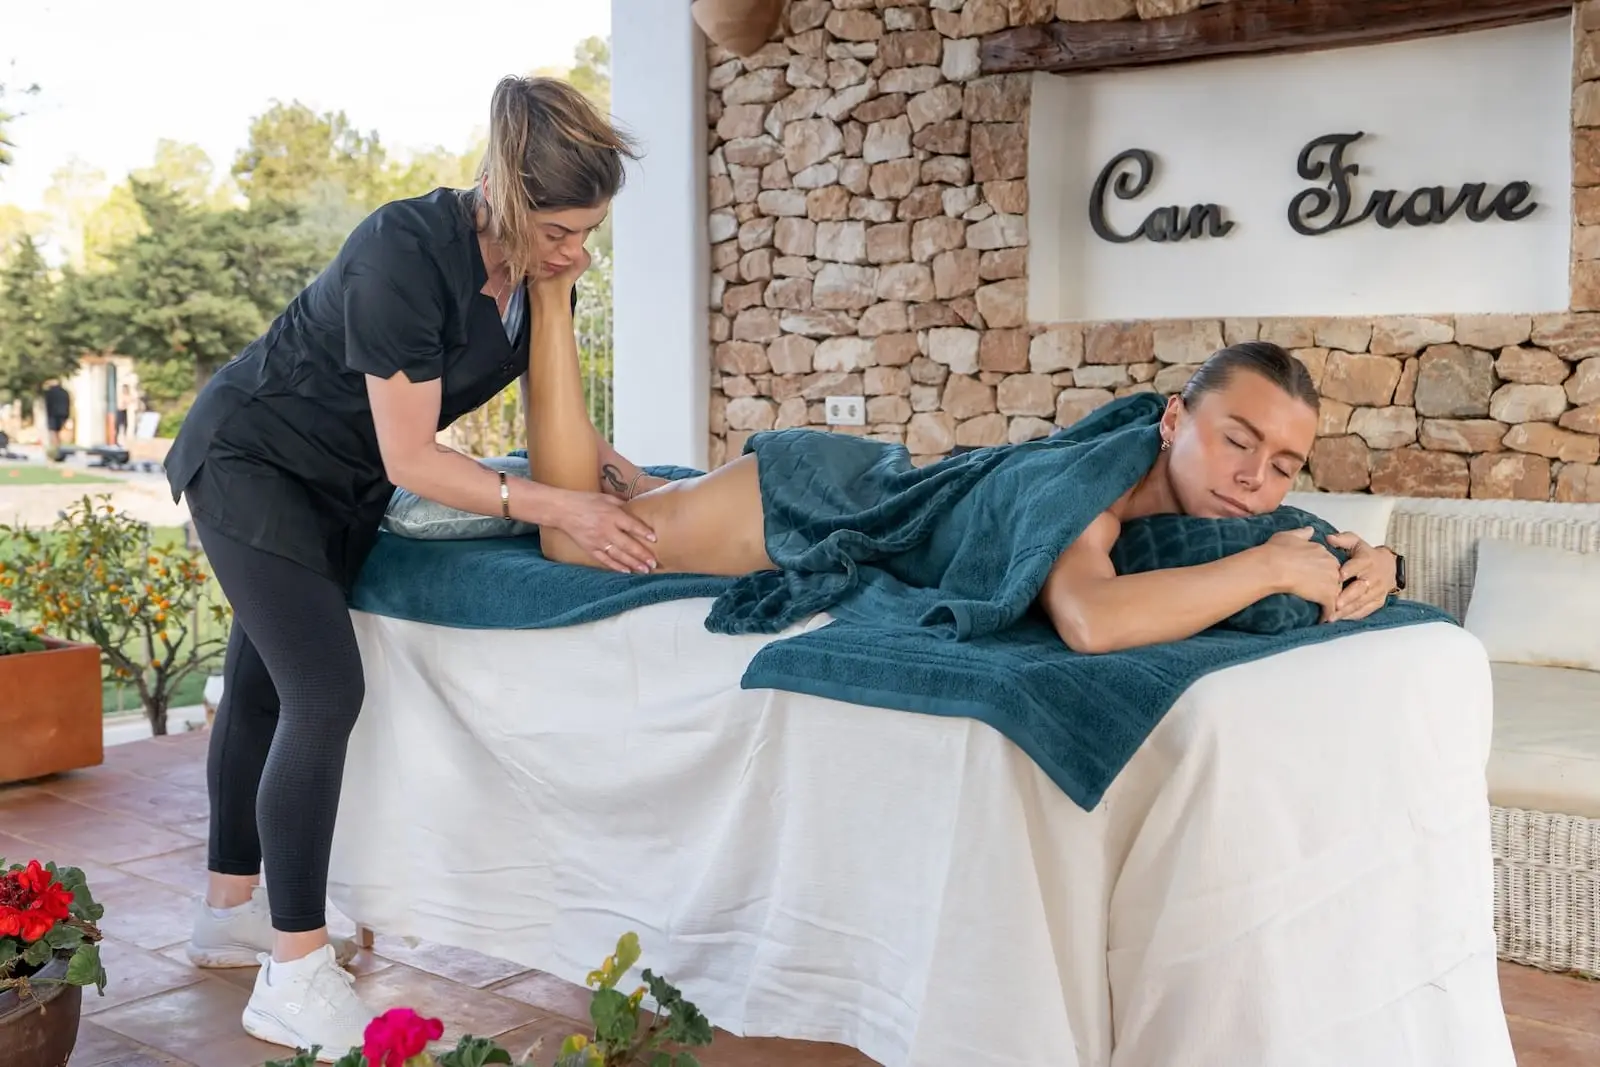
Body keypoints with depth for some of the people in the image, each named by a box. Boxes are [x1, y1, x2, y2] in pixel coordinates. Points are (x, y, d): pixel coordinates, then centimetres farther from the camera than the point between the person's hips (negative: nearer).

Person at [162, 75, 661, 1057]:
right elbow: (411, 460, -29)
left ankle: (232, 912, 29)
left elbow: (558, 418, -1)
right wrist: (554, 506, -30)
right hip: (252, 458, -8)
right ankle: (295, 979, -10)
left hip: (339, 484, 8)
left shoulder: (544, 270, -11)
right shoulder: (407, 255, -33)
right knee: (326, 690, -16)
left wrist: (631, 483, -16)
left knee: (267, 684, 16)